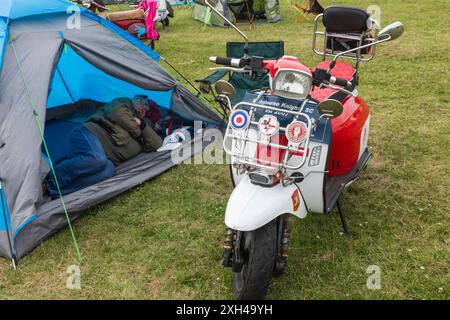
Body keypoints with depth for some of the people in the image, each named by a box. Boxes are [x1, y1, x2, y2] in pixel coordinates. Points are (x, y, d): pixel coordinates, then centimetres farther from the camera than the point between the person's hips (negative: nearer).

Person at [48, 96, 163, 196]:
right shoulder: (124, 103, 20)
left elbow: (155, 145, 21)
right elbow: (117, 113, -3)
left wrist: (142, 125, 11)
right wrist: (136, 129, 10)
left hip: (103, 155, 5)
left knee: (108, 170, -33)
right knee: (97, 159, -40)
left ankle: (52, 191, -36)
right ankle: (48, 180, -30)